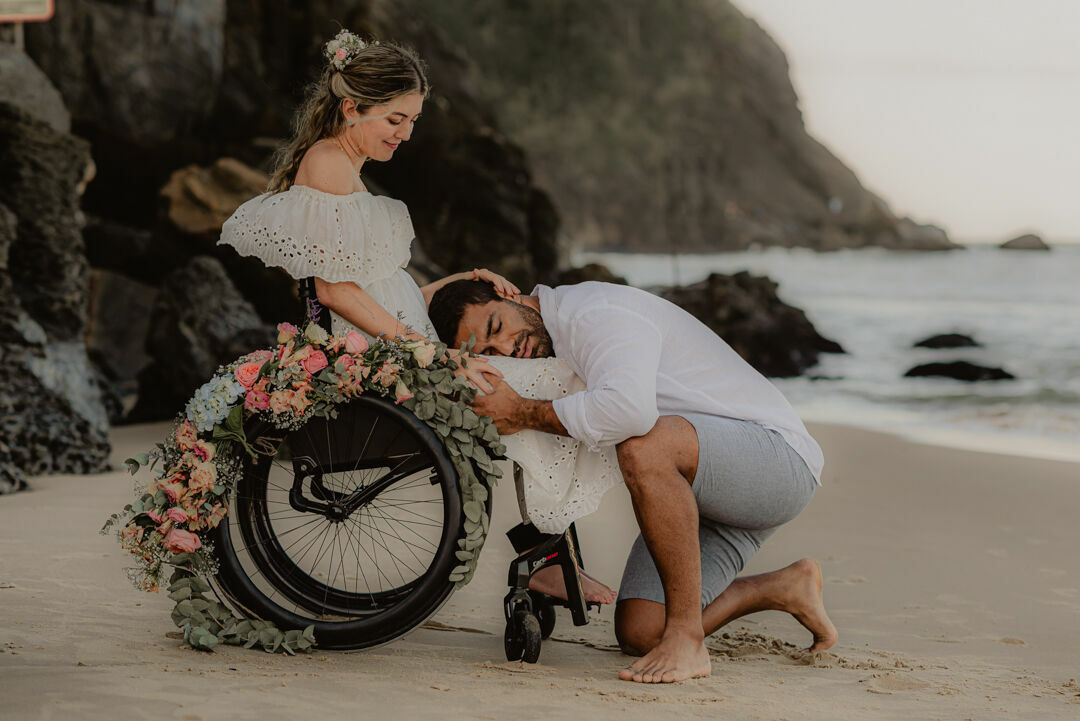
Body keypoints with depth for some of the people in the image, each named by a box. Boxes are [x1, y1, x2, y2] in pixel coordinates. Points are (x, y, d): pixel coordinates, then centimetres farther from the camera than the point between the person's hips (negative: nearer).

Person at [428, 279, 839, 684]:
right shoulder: (546, 352, 8)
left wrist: (525, 413, -24)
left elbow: (629, 408, -39)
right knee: (639, 633, -3)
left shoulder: (594, 311, -20)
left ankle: (687, 640, -29)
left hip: (777, 454, -9)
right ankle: (784, 588, 19)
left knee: (643, 444, -38)